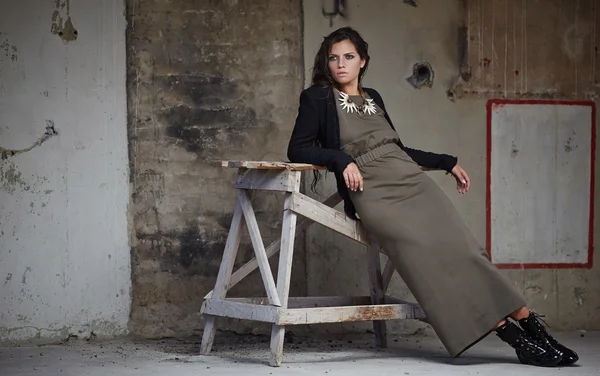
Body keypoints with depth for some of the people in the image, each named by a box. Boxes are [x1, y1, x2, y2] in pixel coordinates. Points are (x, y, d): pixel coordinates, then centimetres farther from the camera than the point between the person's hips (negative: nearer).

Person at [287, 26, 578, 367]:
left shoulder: (373, 97, 23)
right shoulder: (317, 98, 8)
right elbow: (297, 150, 0)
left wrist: (448, 163, 29)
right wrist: (341, 160, -15)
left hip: (410, 177, 5)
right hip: (373, 191, -5)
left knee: (459, 246, -14)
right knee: (427, 250, -23)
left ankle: (525, 320, -21)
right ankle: (511, 334, -26)